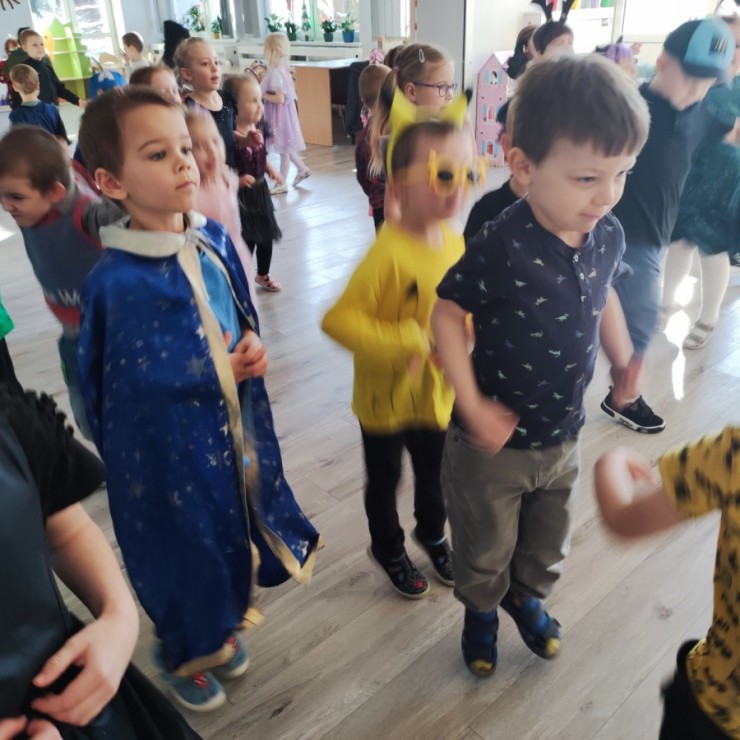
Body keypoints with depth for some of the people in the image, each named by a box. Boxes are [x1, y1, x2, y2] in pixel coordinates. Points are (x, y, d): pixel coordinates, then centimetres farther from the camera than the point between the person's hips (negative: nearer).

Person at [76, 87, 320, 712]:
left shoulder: (215, 240, -4)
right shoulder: (115, 281, -25)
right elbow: (126, 387, -21)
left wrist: (253, 346, -11)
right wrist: (217, 370, -13)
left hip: (235, 424, 6)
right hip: (167, 447, -6)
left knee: (232, 534, 23)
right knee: (184, 548, 15)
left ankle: (222, 629, 54)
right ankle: (182, 656, 47)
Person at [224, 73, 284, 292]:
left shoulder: (260, 129, 0)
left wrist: (272, 171, 0)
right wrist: (237, 180, -35)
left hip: (260, 189, 8)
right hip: (240, 194, -7)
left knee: (267, 234, 18)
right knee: (245, 239, 1)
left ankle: (263, 274, 41)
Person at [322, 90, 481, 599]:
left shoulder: (457, 245, -7)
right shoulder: (389, 253, -28)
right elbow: (338, 319, -31)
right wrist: (405, 344, -32)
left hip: (438, 392, 6)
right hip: (387, 397, -5)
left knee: (435, 475, 26)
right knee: (384, 481, 19)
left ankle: (433, 535, 55)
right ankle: (389, 548, 47)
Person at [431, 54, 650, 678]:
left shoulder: (608, 235, -10)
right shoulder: (499, 250, -30)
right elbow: (447, 314, -18)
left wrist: (622, 358, -1)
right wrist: (473, 407, -21)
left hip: (564, 436, 5)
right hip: (495, 443, -5)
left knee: (550, 543, 28)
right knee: (486, 549, 21)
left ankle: (527, 596, 59)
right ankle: (481, 610, 52)